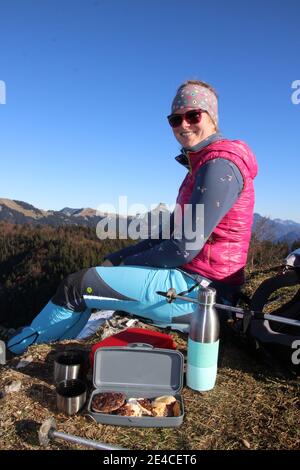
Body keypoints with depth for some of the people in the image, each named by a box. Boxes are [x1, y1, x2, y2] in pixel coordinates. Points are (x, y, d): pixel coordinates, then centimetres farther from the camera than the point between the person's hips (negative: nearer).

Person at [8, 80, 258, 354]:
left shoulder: (220, 166, -17)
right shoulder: (202, 165, 16)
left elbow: (186, 247, -21)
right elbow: (171, 232, 13)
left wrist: (125, 264, -7)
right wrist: (117, 259, 4)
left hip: (199, 290, -10)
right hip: (194, 281, 10)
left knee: (77, 286, -8)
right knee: (95, 275, 15)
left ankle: (15, 350, 16)